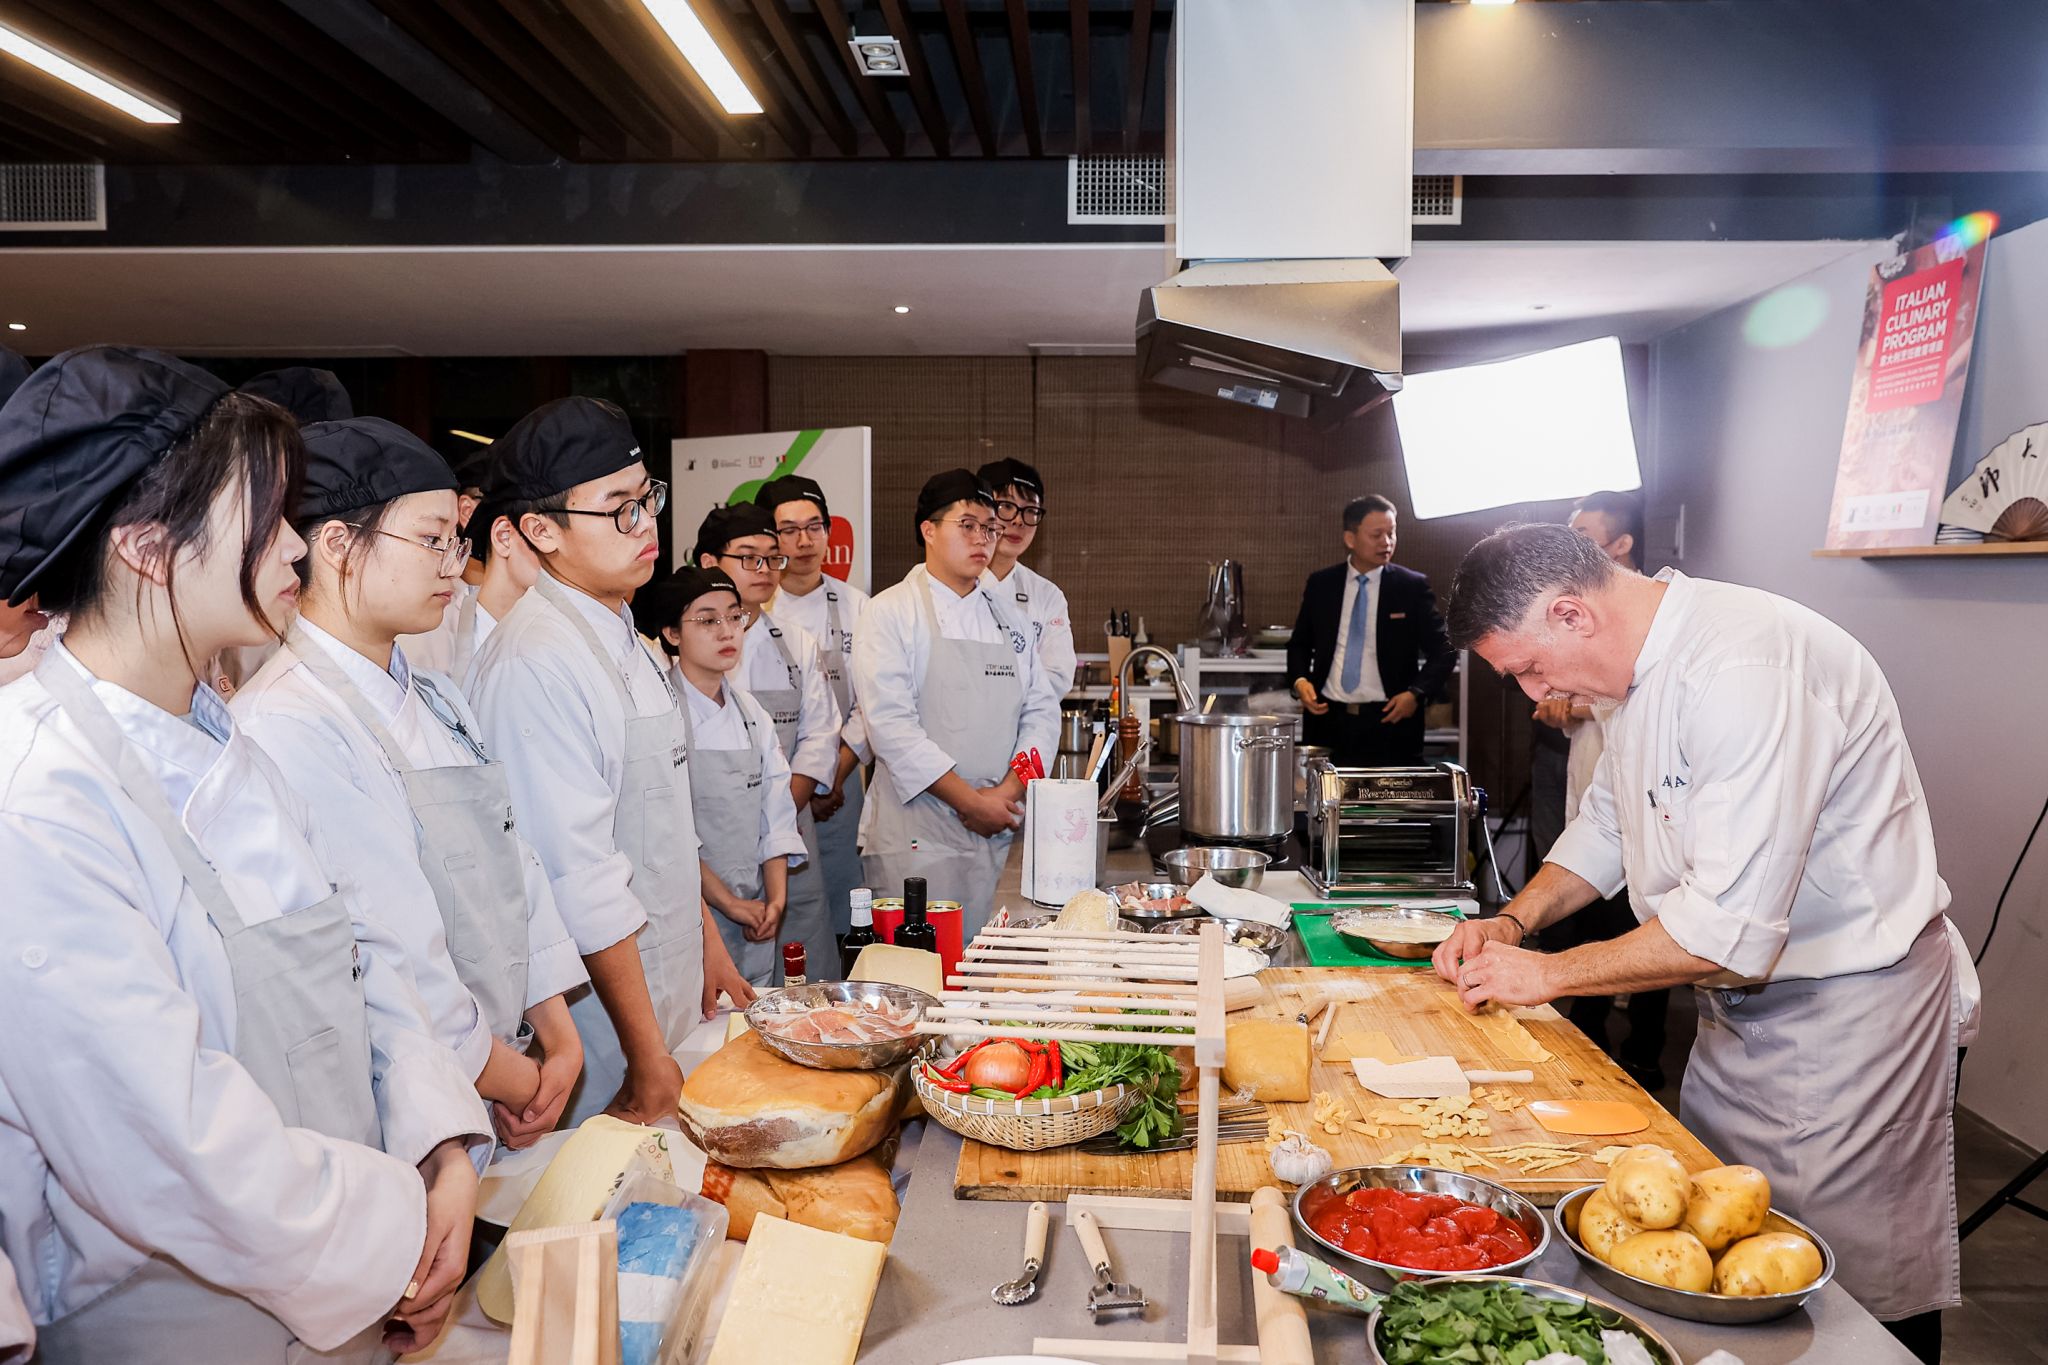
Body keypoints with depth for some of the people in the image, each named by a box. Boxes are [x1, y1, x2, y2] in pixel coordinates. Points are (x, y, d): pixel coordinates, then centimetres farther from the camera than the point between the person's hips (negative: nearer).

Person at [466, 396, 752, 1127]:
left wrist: (708, 941, 19)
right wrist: (648, 1059, -20)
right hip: (604, 1010, -8)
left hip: (671, 990, 9)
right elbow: (581, 883, -23)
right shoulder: (536, 662, -22)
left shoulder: (621, 636, 9)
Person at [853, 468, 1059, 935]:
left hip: (997, 830, 5)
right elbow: (890, 722, -13)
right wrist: (971, 801, -14)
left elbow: (1042, 712, 11)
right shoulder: (892, 612, -3)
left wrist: (1007, 792, -6)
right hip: (915, 835, -5)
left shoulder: (1008, 620, 15)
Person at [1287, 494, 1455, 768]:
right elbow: (1299, 643, 16)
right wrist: (1300, 680, -3)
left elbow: (1444, 651, 2)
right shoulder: (1320, 584, 7)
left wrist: (1417, 693, -13)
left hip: (1390, 719, -2)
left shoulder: (1412, 587, 0)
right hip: (1327, 718, 2)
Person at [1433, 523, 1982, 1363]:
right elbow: (1607, 824, 16)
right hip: (1747, 998, 9)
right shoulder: (1637, 663, 1)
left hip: (1848, 1007, -9)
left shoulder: (1743, 670, -30)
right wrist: (1515, 922, 1)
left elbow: (1730, 926, -32)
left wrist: (1548, 974, -21)